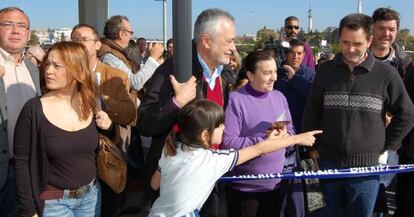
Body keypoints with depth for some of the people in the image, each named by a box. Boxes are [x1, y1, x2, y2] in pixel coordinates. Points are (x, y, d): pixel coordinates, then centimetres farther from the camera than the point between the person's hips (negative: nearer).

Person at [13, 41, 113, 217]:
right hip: (53, 201, -4)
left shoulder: (91, 105, -3)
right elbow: (21, 162, -11)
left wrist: (107, 127, -8)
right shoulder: (33, 109, -15)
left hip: (91, 194, 4)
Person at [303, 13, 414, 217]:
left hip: (366, 166, -1)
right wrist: (313, 146, 6)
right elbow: (312, 111, 9)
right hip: (328, 162, 2)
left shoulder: (386, 74, -4)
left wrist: (382, 146, 3)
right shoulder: (326, 70, 3)